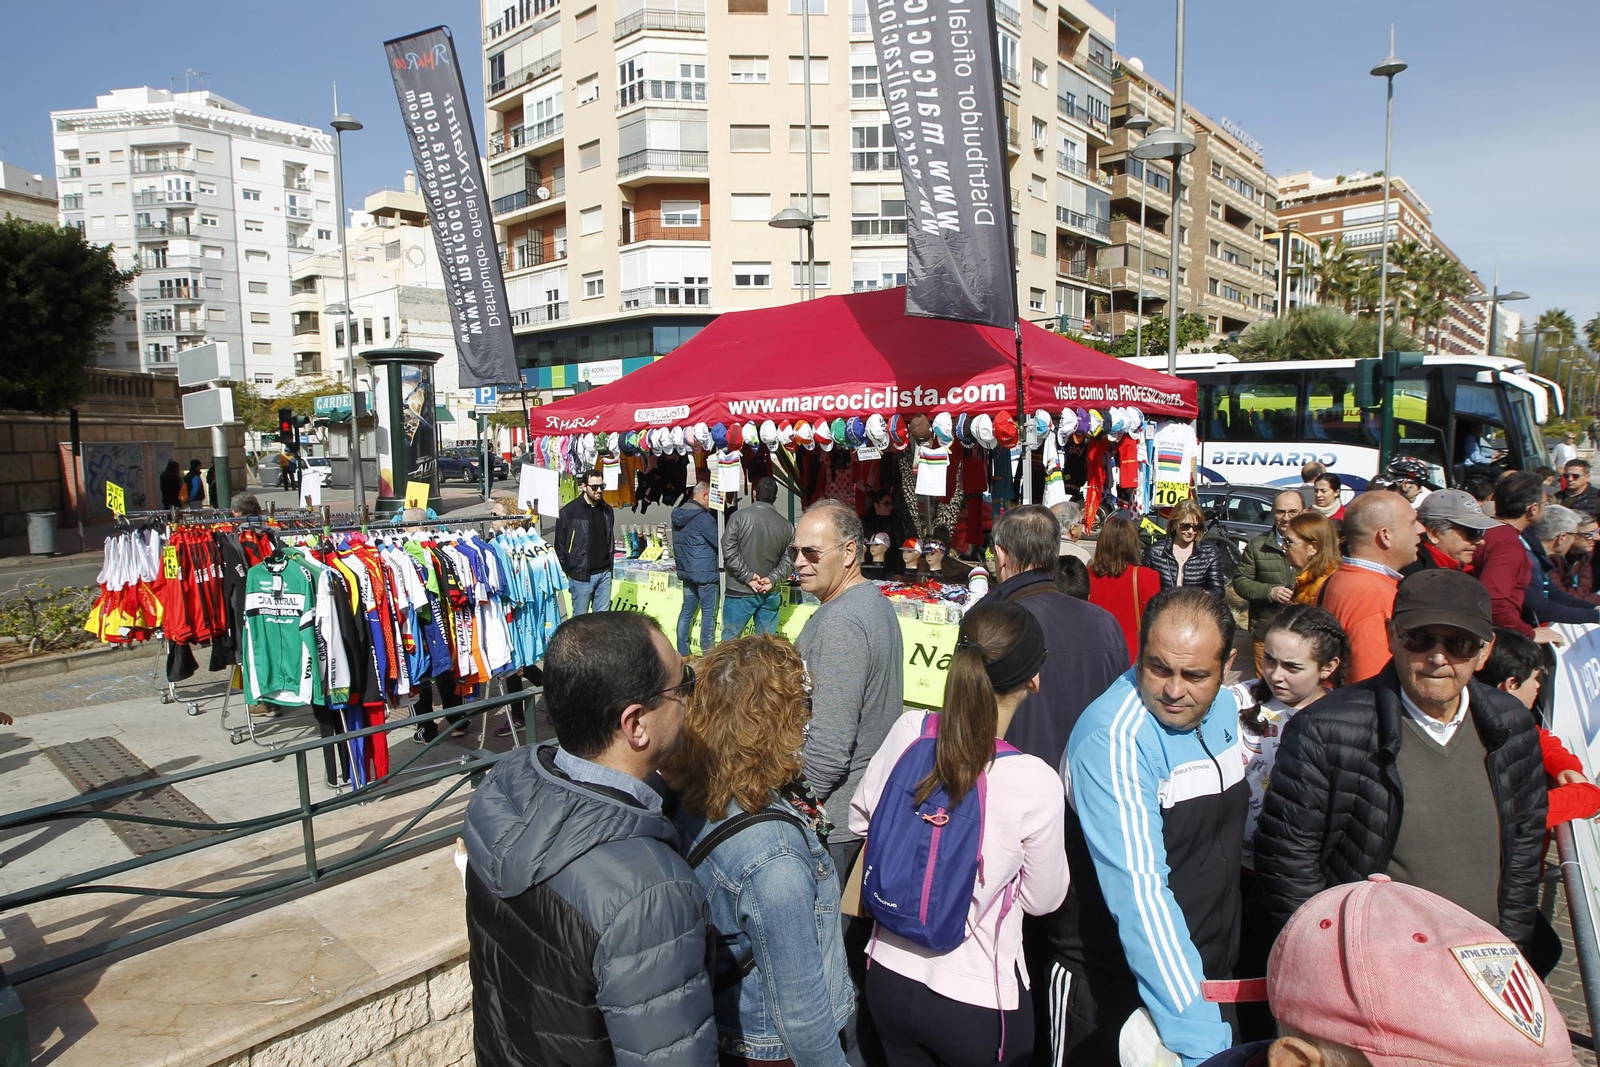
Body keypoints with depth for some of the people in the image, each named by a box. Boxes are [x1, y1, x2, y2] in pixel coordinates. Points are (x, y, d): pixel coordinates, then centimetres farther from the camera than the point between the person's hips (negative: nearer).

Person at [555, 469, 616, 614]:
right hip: (581, 575, -5)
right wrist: (567, 573, -6)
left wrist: (610, 567, 14)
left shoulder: (607, 510, 8)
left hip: (604, 574, 5)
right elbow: (560, 546, -6)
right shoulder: (569, 512, -9)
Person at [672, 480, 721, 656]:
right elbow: (719, 542, -14)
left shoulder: (678, 514, 8)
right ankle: (708, 653, 7)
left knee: (687, 610, 12)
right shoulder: (703, 517, -19)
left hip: (686, 571, 8)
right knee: (709, 613, 2)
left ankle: (682, 652, 15)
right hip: (705, 573, -8)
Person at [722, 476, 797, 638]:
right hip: (771, 594, 3)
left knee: (730, 638, 5)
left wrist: (747, 576, -9)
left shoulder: (739, 516, -7)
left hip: (741, 592, -3)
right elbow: (789, 559, -1)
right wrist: (773, 579, -5)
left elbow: (729, 551, -12)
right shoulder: (786, 525, 3)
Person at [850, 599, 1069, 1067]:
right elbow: (1044, 899, -9)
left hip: (889, 978, 3)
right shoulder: (1035, 783, -26)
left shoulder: (908, 731, -15)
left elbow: (860, 819, 2)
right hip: (975, 1002, -3)